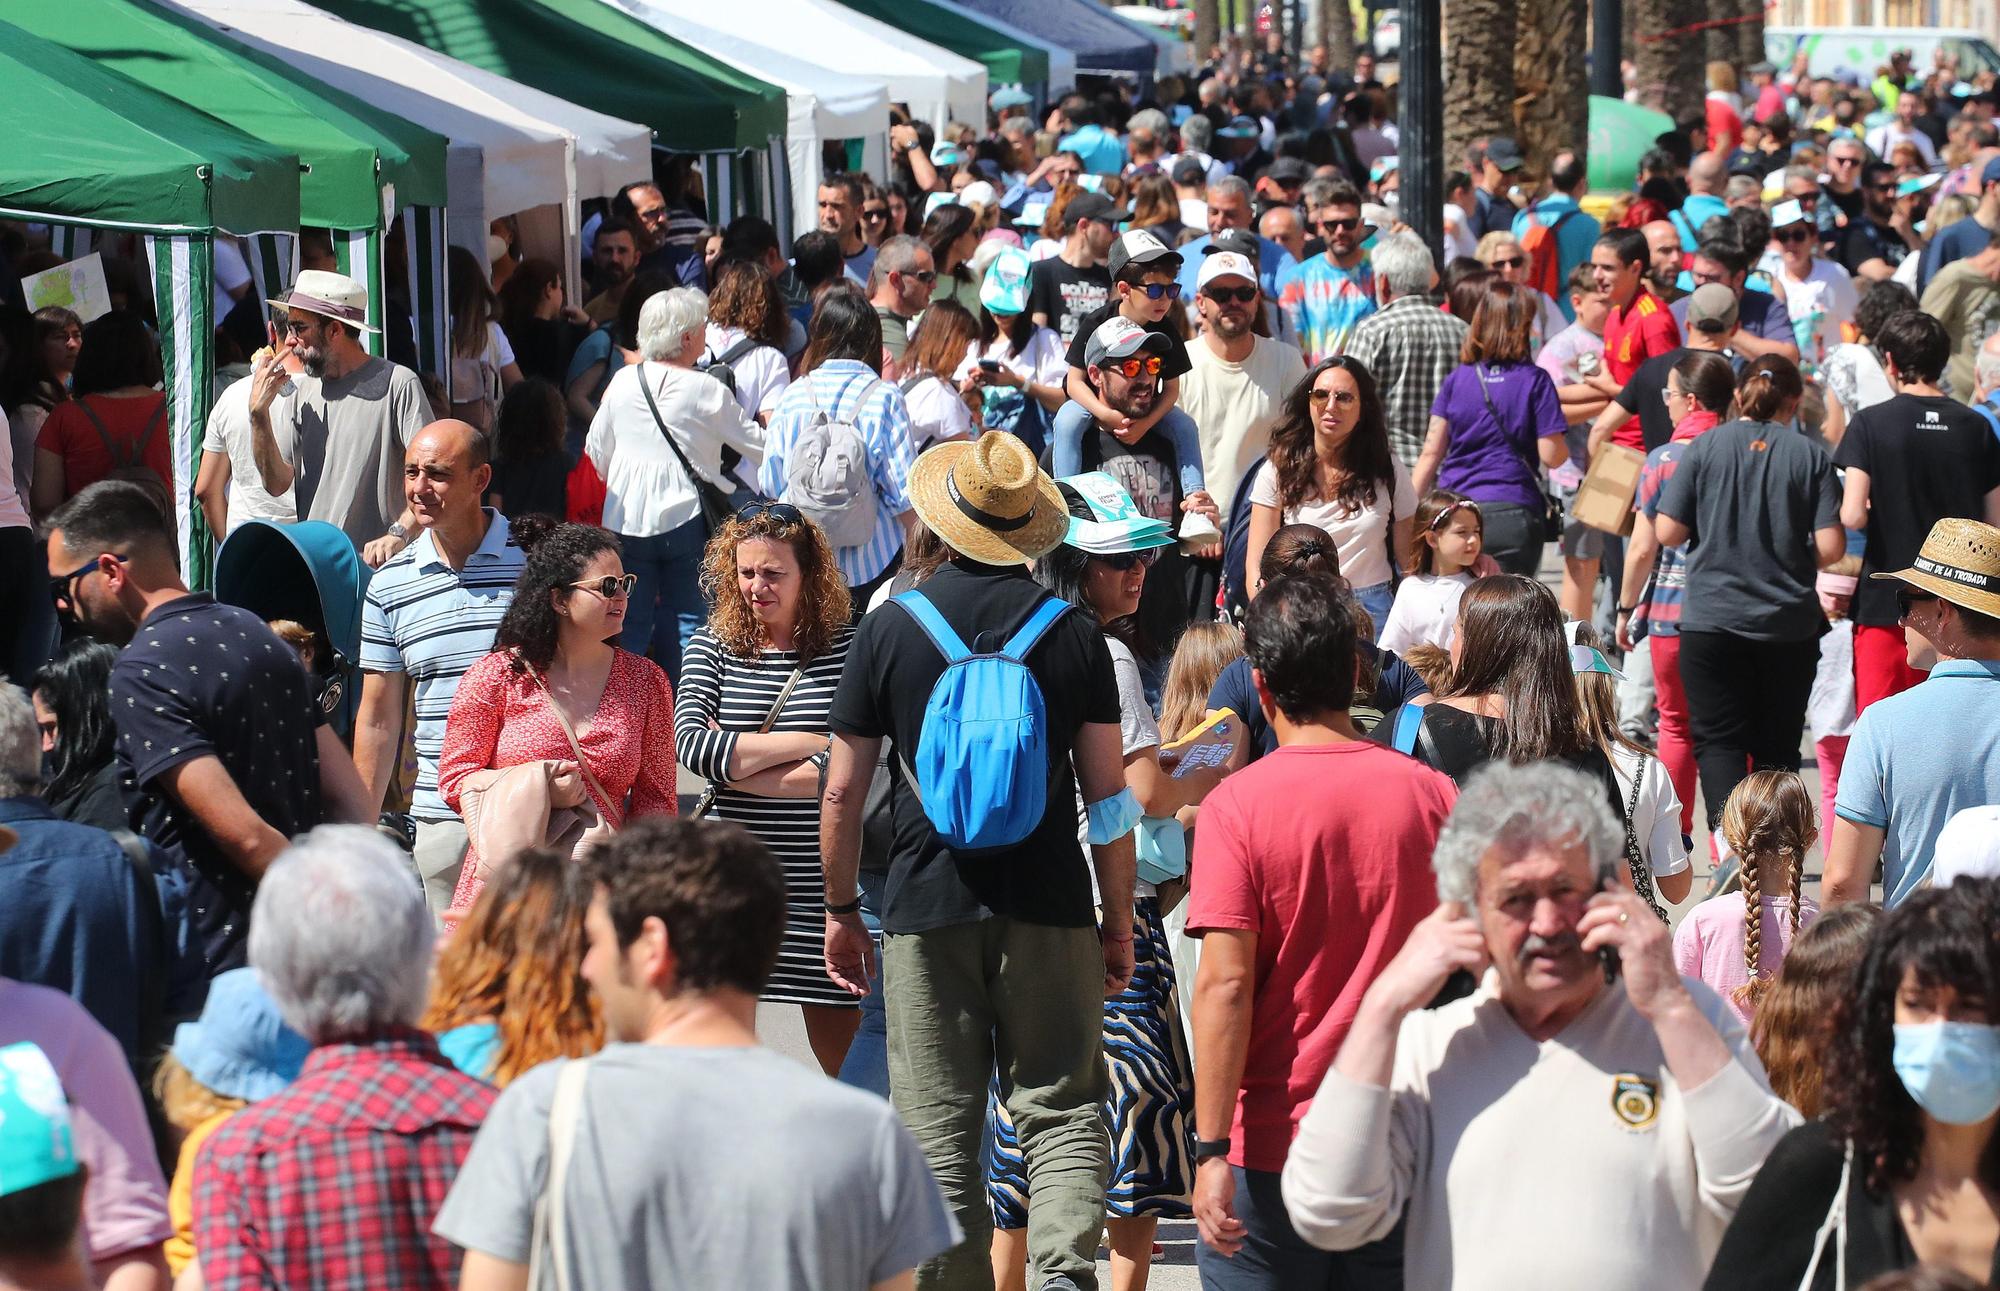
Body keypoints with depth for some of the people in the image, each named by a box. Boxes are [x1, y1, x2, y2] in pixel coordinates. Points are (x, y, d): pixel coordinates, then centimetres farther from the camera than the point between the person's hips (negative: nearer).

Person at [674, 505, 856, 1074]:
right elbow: (689, 743, -9)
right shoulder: (713, 647, 6)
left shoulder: (847, 648, -1)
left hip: (821, 879, -2)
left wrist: (733, 761, -10)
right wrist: (804, 741, -10)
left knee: (843, 1045, 2)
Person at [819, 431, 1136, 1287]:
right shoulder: (1074, 636, 1)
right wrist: (1119, 924, 11)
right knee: (1063, 1112, 3)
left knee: (939, 1132, 6)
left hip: (927, 911, 0)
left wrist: (840, 909, 14)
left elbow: (842, 792, 3)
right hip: (1051, 912, 0)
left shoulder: (889, 631, 0)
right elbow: (1108, 795, 2)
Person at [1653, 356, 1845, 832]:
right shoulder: (1810, 455, -2)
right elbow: (1830, 547, -7)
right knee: (1777, 747, 12)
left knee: (1718, 740, 2)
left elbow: (1667, 532, -4)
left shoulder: (1705, 447, -2)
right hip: (1790, 625, 1)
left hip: (1712, 619, -1)